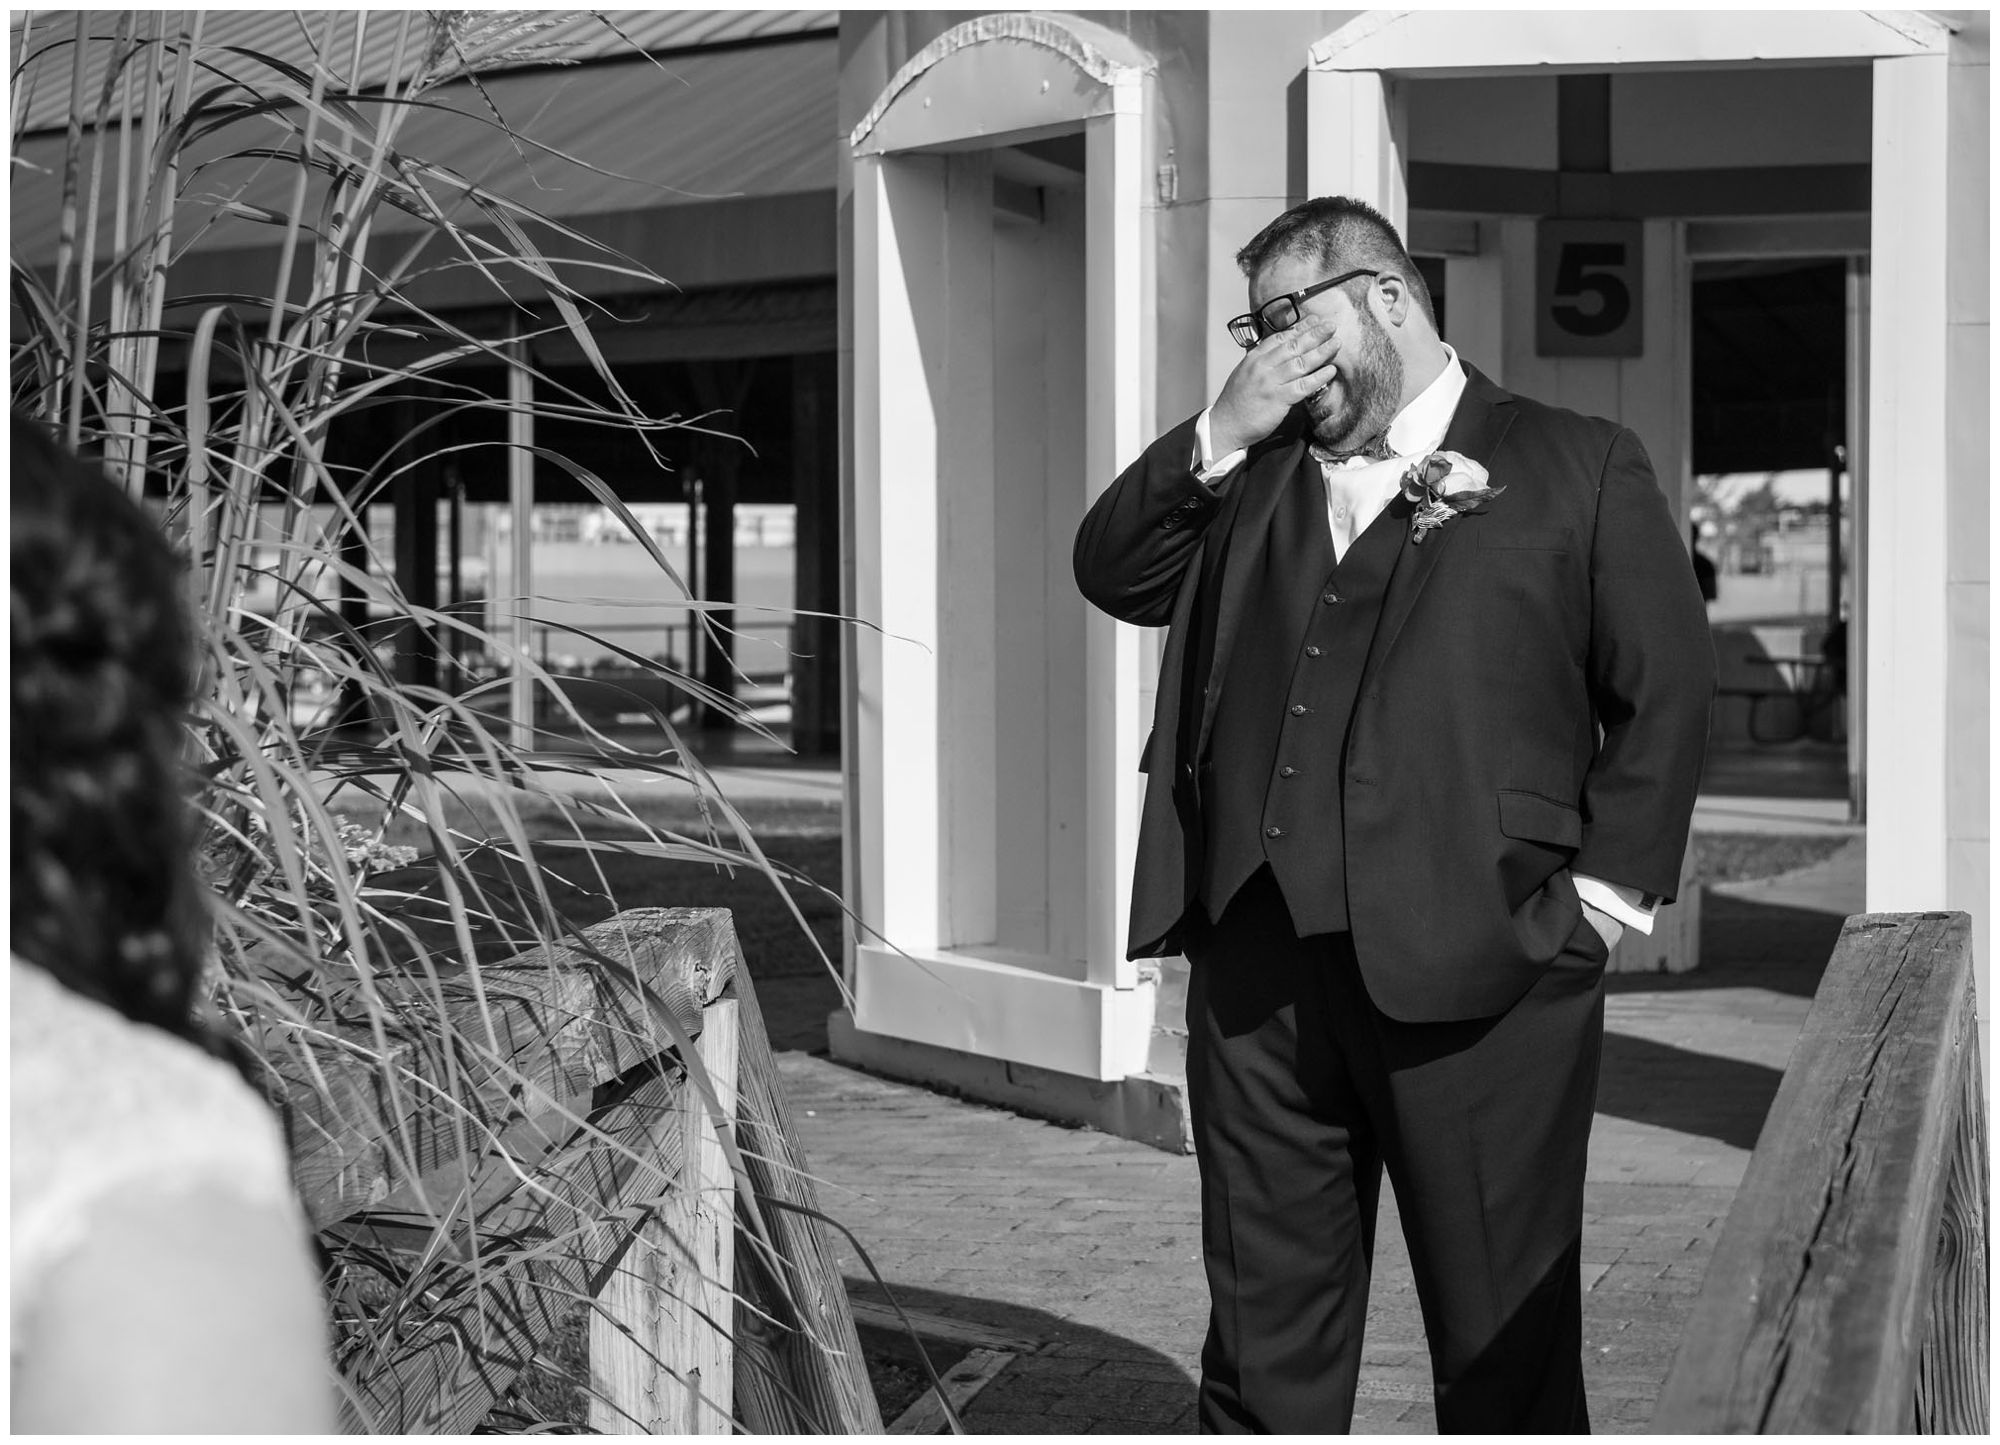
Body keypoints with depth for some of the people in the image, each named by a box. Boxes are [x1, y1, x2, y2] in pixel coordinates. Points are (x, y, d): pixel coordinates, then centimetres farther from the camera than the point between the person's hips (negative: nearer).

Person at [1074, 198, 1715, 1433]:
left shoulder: (1576, 465, 4)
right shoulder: (1246, 480, 19)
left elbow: (1670, 686, 1)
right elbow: (1112, 573, 12)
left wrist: (1605, 890, -5)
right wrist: (1221, 436, 2)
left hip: (1476, 965, -4)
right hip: (1258, 967, 4)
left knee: (1506, 1344, 2)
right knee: (1263, 1340, 9)